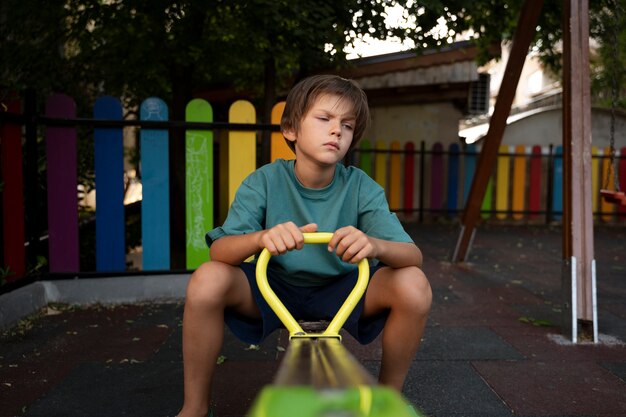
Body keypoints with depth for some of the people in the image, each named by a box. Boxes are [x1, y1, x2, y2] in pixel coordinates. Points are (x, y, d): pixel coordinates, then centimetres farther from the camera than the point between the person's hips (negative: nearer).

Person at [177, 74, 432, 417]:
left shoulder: (361, 187, -15)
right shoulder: (264, 182, -15)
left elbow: (413, 255, -24)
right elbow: (219, 250, -25)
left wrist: (374, 245, -49)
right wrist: (262, 238, -49)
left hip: (341, 291, 1)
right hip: (275, 287, 0)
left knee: (413, 285, -25)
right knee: (206, 281, -28)